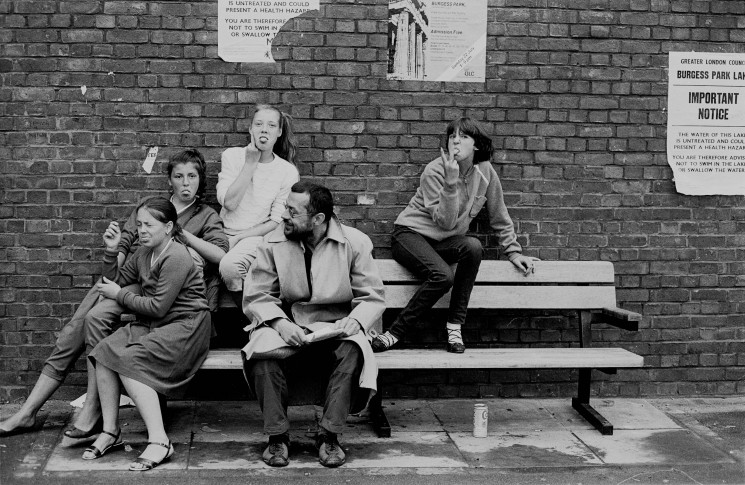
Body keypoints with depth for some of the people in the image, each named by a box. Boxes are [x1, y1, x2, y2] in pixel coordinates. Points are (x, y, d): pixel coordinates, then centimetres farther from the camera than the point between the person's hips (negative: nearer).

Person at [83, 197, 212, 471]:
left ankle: (159, 441, -26)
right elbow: (114, 282, 20)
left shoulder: (177, 257, -16)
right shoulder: (143, 254, 12)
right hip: (153, 325, 8)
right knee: (103, 351, -14)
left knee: (128, 360, -27)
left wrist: (119, 295, -7)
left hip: (185, 327, -8)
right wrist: (111, 251, 4)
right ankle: (110, 432, -7)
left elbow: (158, 307, -19)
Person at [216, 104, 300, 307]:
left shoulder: (288, 172, 1)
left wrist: (240, 237, -9)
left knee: (230, 265, -35)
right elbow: (228, 202, -8)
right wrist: (250, 163, -9)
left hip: (256, 237, -3)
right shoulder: (232, 156, 4)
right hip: (224, 233, 3)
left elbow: (277, 222, 1)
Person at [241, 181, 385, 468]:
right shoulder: (273, 243, -1)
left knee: (353, 351, -34)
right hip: (288, 328, 1)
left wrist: (354, 321, -23)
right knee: (262, 352, -31)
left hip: (336, 330, -1)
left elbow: (373, 297, -2)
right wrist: (280, 323, -20)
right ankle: (277, 437, -18)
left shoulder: (355, 243, -3)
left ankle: (329, 436, -22)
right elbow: (256, 296, -1)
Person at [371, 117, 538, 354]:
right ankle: (394, 333, -21)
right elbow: (445, 222, -22)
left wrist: (513, 252, 7)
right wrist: (451, 183, -31)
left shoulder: (485, 172, -3)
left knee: (473, 246, -30)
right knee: (443, 275, -33)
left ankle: (454, 326, -21)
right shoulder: (435, 171, -16)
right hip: (410, 233, -4)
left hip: (444, 242, 4)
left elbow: (499, 218, 9)